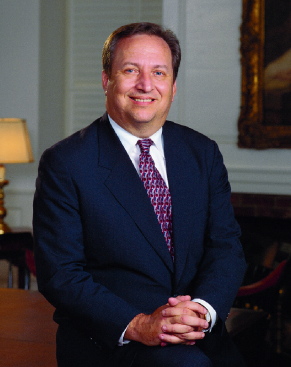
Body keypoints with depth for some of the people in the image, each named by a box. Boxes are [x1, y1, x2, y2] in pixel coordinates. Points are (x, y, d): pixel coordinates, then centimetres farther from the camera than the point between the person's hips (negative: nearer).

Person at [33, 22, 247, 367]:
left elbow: (226, 246, 6)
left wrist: (203, 309, -15)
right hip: (106, 336, -4)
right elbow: (59, 274, -7)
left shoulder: (203, 153, 11)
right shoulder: (64, 163, -3)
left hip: (198, 336, 5)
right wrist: (136, 324, -21)